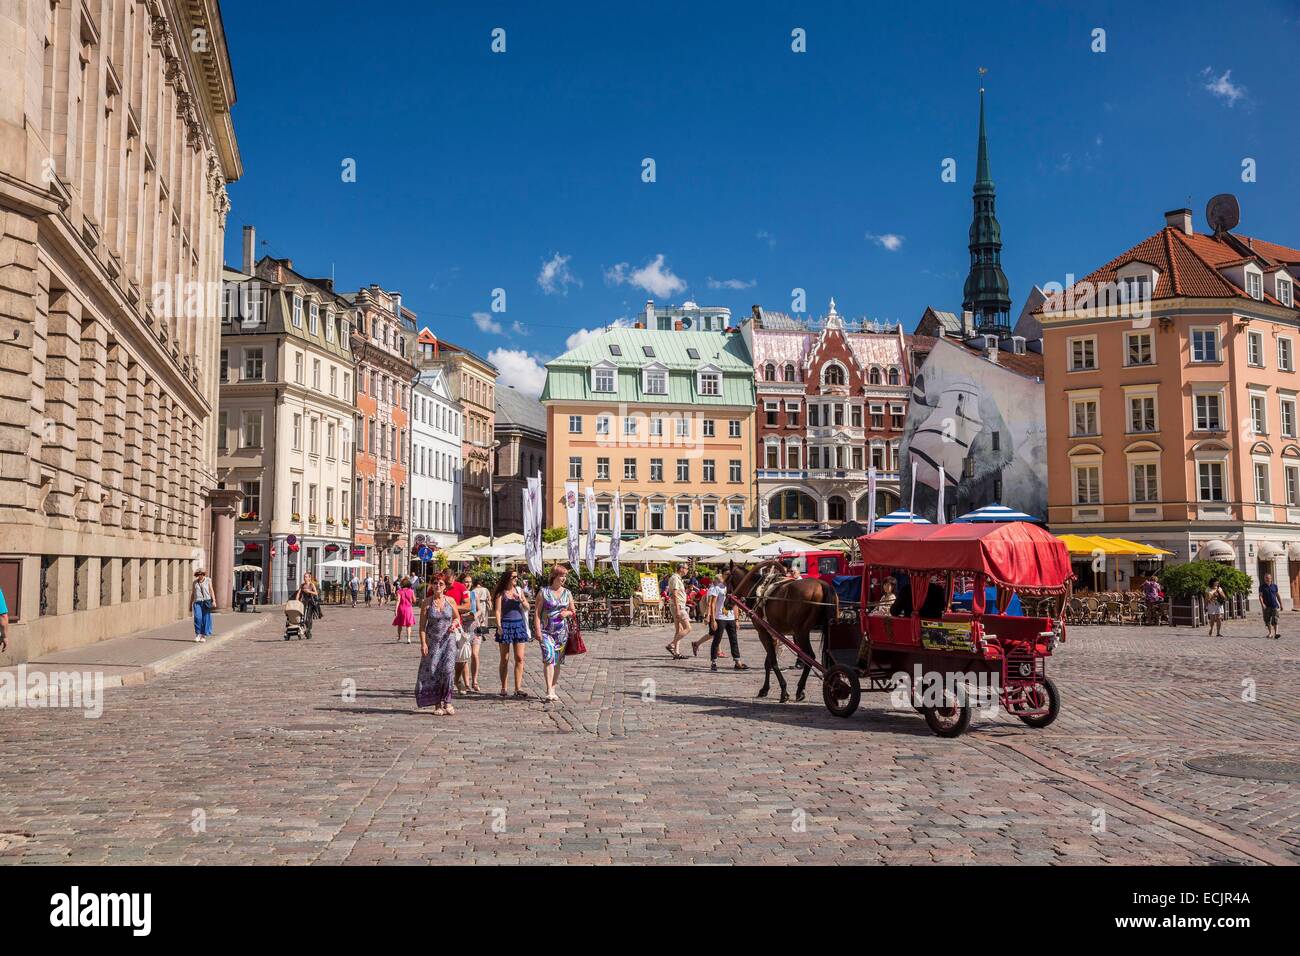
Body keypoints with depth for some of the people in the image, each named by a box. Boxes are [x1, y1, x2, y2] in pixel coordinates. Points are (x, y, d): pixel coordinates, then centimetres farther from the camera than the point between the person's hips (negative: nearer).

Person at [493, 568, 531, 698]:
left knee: (519, 658, -3)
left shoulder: (519, 591, 12)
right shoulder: (501, 593, 0)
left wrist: (522, 600, -6)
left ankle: (518, 688, 0)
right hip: (506, 624, -3)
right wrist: (499, 626, -17)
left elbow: (527, 608, 14)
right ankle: (503, 688, 12)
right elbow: (498, 610, -5)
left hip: (519, 624, 3)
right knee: (505, 659, 3)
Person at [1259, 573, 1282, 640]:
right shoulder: (1262, 587, 2)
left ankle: (1275, 633, -12)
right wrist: (1262, 604, -19)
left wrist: (1281, 604, 15)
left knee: (1275, 620, -11)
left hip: (1274, 606, 0)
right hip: (1266, 607, 0)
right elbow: (1260, 596, -5)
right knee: (1267, 621, 6)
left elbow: (1277, 596, 16)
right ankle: (1270, 633, 21)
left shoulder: (1274, 586, 9)